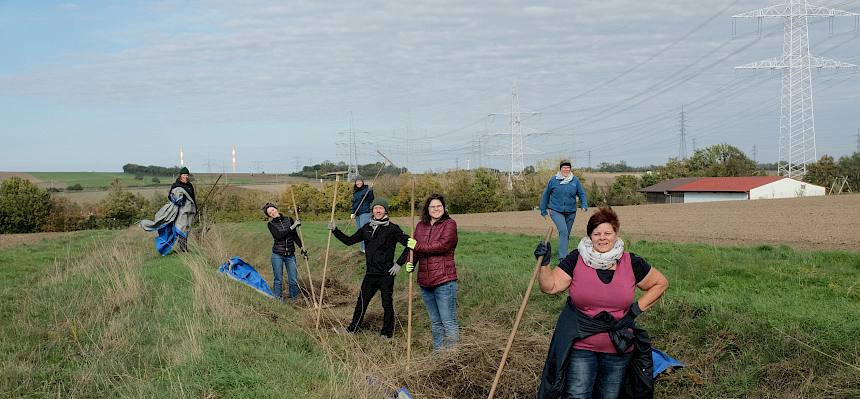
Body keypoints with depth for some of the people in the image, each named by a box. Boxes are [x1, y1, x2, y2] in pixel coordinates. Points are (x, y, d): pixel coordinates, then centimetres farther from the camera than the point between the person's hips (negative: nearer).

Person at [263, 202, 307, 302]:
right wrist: (293, 226, -19)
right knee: (278, 280, 1)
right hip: (277, 255, -2)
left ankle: (294, 300, 13)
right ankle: (278, 301, 9)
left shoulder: (289, 219, 7)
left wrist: (302, 247, 7)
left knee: (293, 280, 1)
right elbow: (279, 235, -18)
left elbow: (295, 236, 14)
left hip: (290, 255, 2)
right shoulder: (271, 224, -1)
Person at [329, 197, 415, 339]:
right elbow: (349, 241, 15)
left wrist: (399, 264, -14)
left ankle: (387, 333, 15)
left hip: (386, 274, -4)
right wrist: (335, 230, 7)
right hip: (371, 273, 4)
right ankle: (352, 329, 18)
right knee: (362, 301, 7)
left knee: (387, 303, 4)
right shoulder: (367, 228, 9)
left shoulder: (392, 228, -7)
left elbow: (408, 243, -12)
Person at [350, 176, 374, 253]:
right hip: (357, 213, 7)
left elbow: (370, 200, -11)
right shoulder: (355, 192, 16)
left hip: (365, 213, -7)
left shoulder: (366, 189, -4)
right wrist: (352, 213, 11)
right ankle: (362, 248, 14)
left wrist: (370, 192, -24)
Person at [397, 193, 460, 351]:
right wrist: (410, 263, -10)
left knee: (449, 321, -6)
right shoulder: (421, 226, 13)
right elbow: (413, 248, 10)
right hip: (425, 281, 7)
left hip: (444, 280, -7)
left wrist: (417, 246, -16)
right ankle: (438, 351, 28)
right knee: (435, 322, 18)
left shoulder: (449, 224, -6)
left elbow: (442, 245, -20)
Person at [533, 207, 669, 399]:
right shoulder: (576, 260, -5)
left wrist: (637, 308, 1)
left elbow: (660, 283, 10)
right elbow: (550, 286, -6)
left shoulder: (631, 263, -2)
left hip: (618, 349, 2)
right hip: (580, 347, -2)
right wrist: (544, 264, -22)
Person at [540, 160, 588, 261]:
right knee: (563, 231, -20)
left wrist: (584, 205, -8)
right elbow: (545, 195, 5)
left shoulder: (575, 181, 1)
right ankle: (563, 257, -23)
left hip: (570, 212, 3)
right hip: (556, 211, -3)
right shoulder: (553, 180, -3)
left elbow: (582, 193, 8)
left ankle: (562, 255, 30)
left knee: (566, 234, 13)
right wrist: (544, 210, 8)